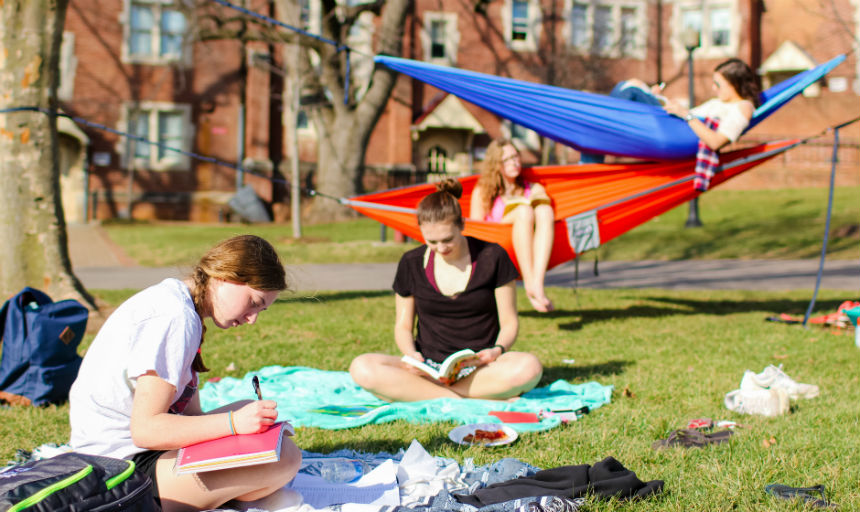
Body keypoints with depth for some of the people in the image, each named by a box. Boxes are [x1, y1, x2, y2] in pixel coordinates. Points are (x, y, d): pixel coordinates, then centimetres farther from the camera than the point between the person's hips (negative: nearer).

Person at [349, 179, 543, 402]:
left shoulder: (492, 258, 0)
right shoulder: (411, 263, 5)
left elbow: (509, 322, 4)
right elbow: (403, 326, 13)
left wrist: (498, 350, -18)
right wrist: (411, 355, -10)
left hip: (479, 367, -2)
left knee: (529, 367, -36)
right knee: (361, 368, -28)